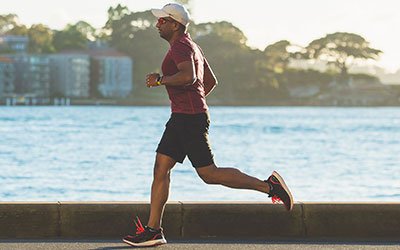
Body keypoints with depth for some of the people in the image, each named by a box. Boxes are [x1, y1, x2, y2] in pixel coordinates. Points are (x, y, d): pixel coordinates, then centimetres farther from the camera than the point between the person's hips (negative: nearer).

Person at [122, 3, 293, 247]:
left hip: (190, 118, -11)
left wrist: (160, 80, -18)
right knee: (161, 168, 5)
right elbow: (211, 81, 27)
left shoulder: (181, 46, -11)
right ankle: (153, 230, 4)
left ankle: (268, 186, -4)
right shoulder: (192, 46, 20)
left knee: (209, 174, -9)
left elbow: (189, 77, -29)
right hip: (181, 118, 11)